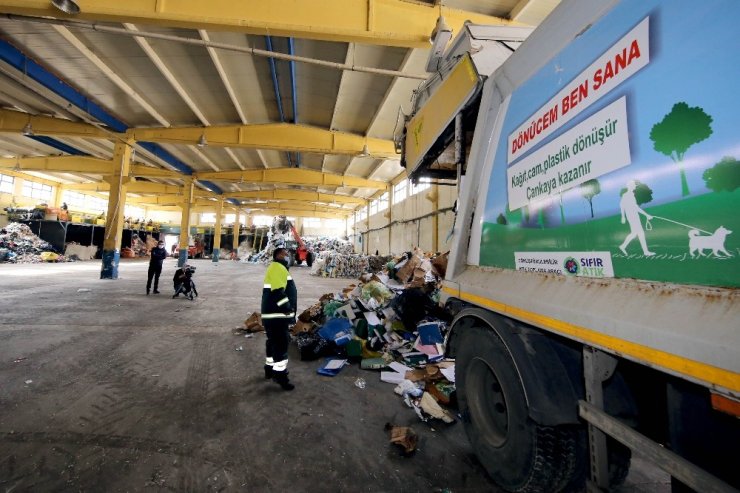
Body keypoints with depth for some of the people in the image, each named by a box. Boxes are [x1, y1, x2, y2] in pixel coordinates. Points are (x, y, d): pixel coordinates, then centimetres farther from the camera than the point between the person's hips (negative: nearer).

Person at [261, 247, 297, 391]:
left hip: (274, 314, 11)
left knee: (274, 342, 21)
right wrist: (288, 309, -18)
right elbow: (278, 292, -24)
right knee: (281, 344, -4)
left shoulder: (280, 269, 20)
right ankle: (280, 375, 5)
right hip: (276, 315, -11)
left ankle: (270, 369, 35)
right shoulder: (277, 267, -15)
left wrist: (289, 311, 21)